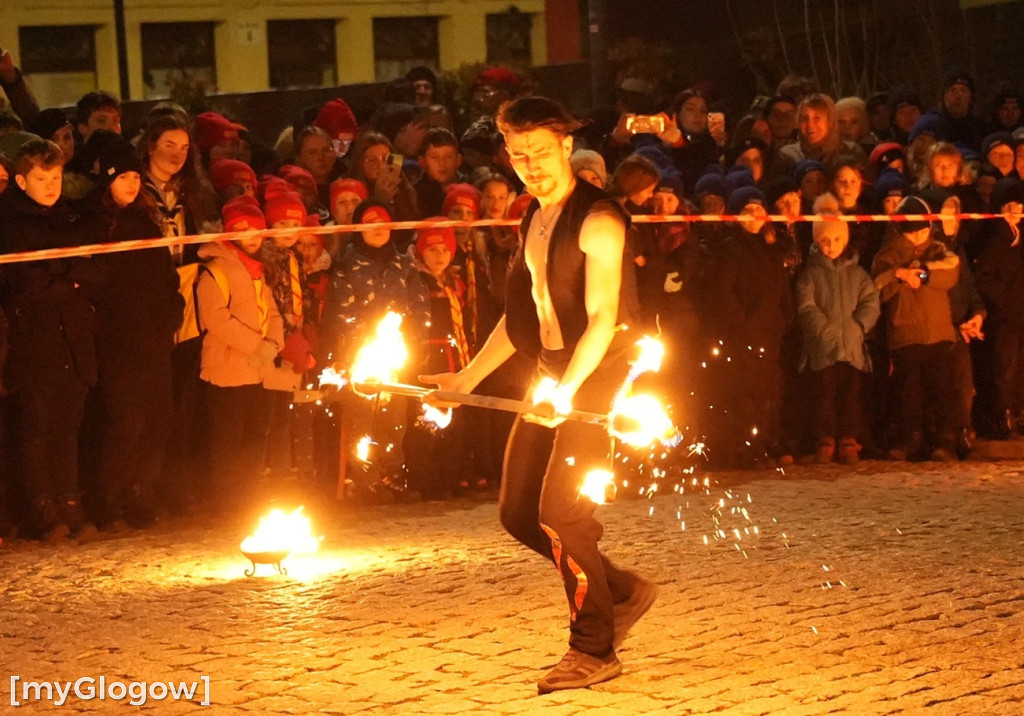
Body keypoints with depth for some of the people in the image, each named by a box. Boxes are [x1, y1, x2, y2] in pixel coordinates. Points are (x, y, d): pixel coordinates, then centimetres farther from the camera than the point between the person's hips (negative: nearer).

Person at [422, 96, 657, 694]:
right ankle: (622, 593, 23)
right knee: (519, 511, 5)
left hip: (598, 375, -9)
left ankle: (594, 650, 1)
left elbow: (603, 317, -23)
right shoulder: (535, 220, 13)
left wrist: (567, 389, -34)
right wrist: (468, 377, 17)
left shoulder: (597, 220, -14)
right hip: (552, 374, 9)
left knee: (560, 513, -12)